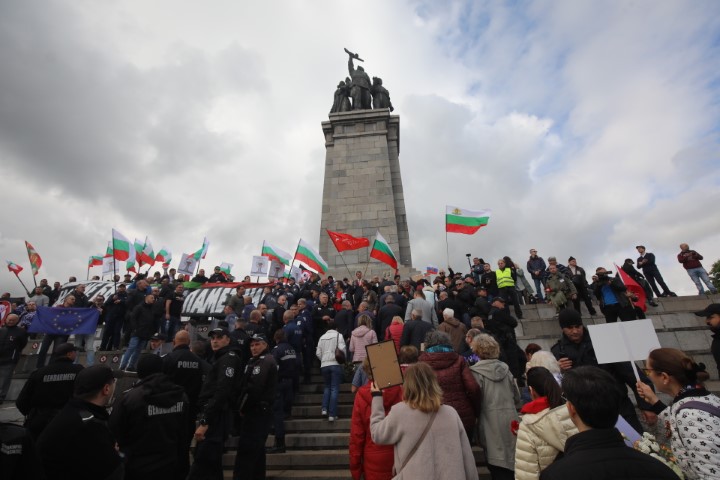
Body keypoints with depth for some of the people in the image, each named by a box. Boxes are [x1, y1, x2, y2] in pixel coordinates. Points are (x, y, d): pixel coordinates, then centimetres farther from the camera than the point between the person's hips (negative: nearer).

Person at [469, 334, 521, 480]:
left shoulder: (476, 372, -11)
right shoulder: (505, 368, 5)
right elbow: (517, 397, 13)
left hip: (491, 422, -5)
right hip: (510, 419, 5)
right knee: (509, 464, 18)